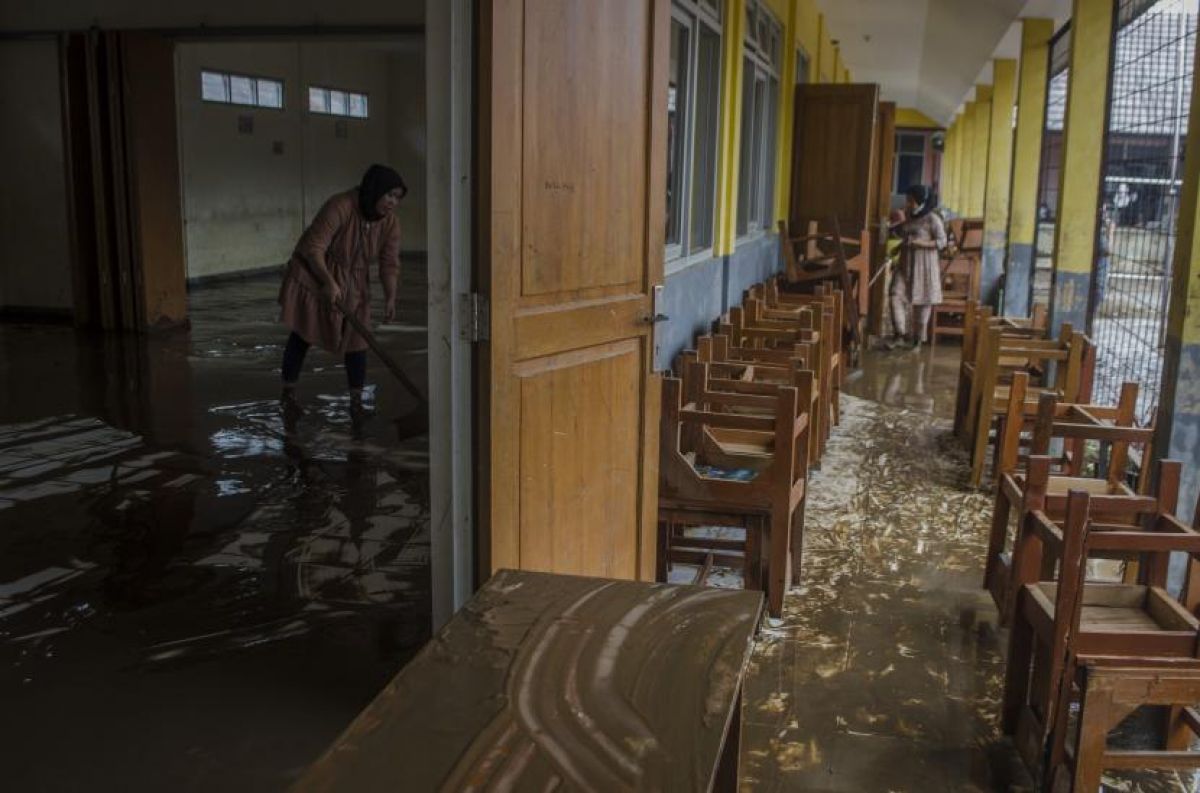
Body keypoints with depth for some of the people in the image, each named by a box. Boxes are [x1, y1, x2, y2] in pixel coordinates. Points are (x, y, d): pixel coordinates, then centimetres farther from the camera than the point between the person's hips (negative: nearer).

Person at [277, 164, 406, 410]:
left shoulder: (390, 222, -12)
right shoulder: (340, 207, -29)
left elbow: (390, 263, -9)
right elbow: (313, 248, -28)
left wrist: (390, 297, -22)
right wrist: (329, 282, -36)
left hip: (353, 285, 4)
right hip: (314, 277, -4)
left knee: (356, 338, 1)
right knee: (303, 335, 2)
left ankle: (357, 401, 10)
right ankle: (288, 392, 17)